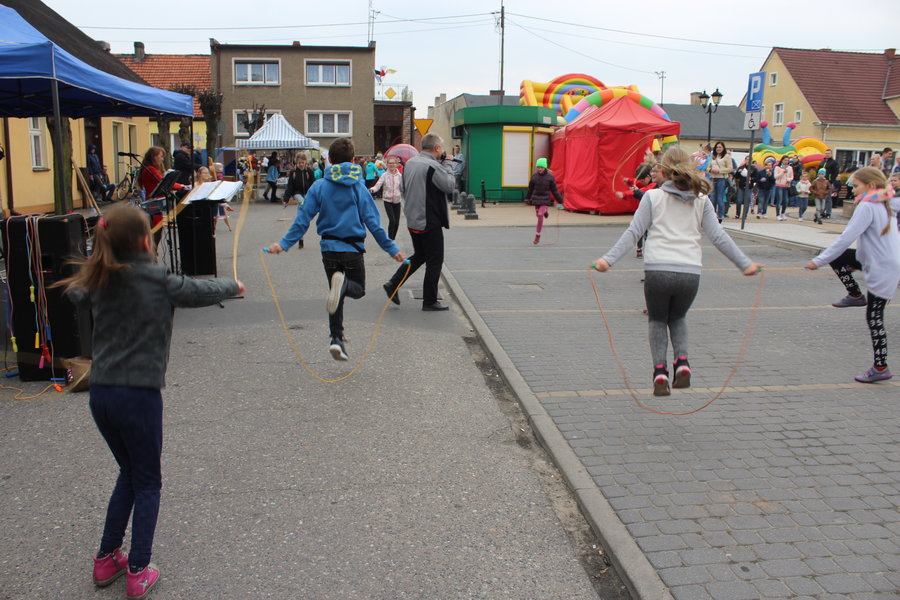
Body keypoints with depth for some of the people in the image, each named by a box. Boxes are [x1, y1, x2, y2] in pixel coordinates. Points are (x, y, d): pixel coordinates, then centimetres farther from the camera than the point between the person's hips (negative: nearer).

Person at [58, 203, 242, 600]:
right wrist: (234, 286, 24)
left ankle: (106, 560, 30)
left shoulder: (98, 282, 4)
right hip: (139, 394, -5)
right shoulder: (159, 280, -11)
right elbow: (204, 292, 5)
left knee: (129, 472, 23)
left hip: (100, 394, 6)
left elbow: (76, 295, 27)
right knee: (147, 481, 11)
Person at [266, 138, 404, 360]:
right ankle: (344, 284, -23)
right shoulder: (358, 186, -4)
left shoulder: (319, 186, -1)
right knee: (359, 289, 14)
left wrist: (284, 244, 0)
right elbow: (372, 222, -6)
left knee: (337, 296, 16)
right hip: (353, 248, -2)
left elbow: (303, 219, -5)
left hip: (329, 248, 2)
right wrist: (391, 248, -1)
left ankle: (337, 339, 6)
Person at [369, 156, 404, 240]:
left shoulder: (399, 176, 3)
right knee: (392, 220, -16)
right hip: (387, 200, -3)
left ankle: (393, 239, 22)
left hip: (397, 201, 3)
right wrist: (372, 189, -34)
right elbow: (378, 185, -15)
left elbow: (402, 189, 10)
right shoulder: (384, 175, -4)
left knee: (397, 222, 3)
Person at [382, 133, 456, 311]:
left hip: (412, 221, 8)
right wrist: (445, 164, -4)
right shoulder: (433, 166, -19)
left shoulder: (410, 163, 7)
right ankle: (430, 301, 10)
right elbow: (449, 185, -12)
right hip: (430, 222, -8)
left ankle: (393, 284, 17)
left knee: (419, 255, 24)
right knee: (435, 261, 4)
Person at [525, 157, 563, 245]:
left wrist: (560, 200, 1)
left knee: (540, 215, -15)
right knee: (538, 215, 13)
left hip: (545, 199, -3)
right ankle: (545, 211, 50)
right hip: (536, 198, 3)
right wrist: (527, 198, 18)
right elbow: (530, 188, 11)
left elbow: (554, 190, 0)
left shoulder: (550, 177, -8)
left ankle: (537, 235, -3)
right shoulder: (534, 176, -1)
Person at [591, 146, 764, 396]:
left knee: (657, 320, 20)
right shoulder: (701, 201, 12)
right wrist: (745, 263, 15)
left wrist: (609, 259, -5)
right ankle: (682, 363, 7)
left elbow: (633, 232, -3)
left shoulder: (653, 197, 5)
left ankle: (660, 371, 5)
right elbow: (718, 237, 8)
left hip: (657, 270, -2)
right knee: (678, 317, 27)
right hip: (690, 273, 2)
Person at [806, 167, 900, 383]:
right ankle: (856, 295, 19)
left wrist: (819, 261, -20)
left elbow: (846, 239, -24)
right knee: (836, 257, 11)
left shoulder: (866, 207, -19)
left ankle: (880, 368, 9)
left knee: (874, 318, 0)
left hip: (882, 270, -9)